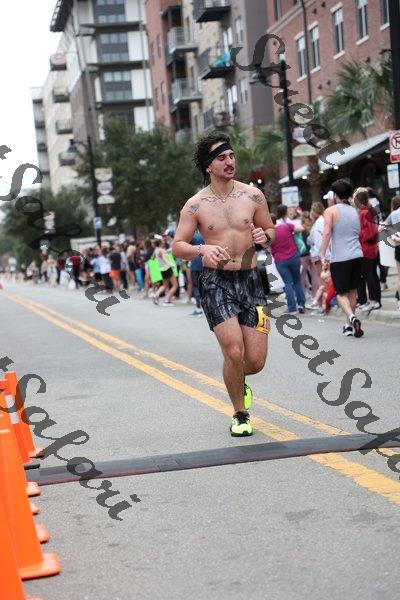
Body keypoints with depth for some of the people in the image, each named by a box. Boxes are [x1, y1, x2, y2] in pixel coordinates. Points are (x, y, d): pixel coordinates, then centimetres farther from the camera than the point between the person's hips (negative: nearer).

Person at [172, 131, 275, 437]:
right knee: (234, 352, -14)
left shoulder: (253, 195, 3)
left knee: (256, 361, 0)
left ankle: (239, 382, 37)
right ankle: (240, 415, 9)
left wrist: (264, 236, -10)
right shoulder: (196, 205, -1)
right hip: (216, 283, -2)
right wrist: (202, 250, -22)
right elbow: (177, 246, -1)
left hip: (250, 280, 2)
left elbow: (271, 230, 14)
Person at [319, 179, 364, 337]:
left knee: (341, 293, 1)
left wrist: (322, 255, -11)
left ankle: (352, 317, -23)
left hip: (339, 258, -5)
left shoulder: (331, 211, -4)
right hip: (357, 256, 5)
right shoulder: (354, 211, 14)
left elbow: (326, 233, -14)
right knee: (353, 290, 16)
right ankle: (350, 324, 22)